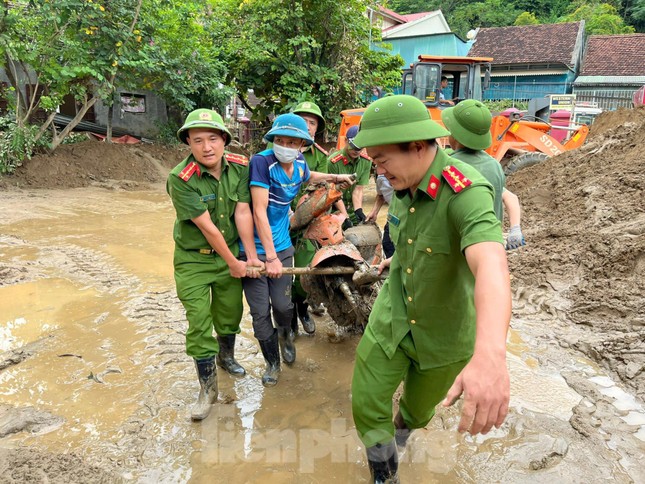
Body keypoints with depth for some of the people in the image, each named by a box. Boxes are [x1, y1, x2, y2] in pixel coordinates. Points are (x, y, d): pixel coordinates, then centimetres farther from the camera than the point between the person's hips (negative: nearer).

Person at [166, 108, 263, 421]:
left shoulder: (239, 167, -10)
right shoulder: (180, 180, -24)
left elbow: (242, 213, -10)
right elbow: (207, 228, -22)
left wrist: (251, 256, -10)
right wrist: (234, 264, -16)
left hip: (230, 251, 4)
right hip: (193, 259, -4)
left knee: (230, 313, 18)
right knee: (199, 323, -2)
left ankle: (226, 356, 47)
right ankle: (208, 387, 15)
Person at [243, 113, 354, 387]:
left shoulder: (299, 163, 0)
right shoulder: (262, 161, -20)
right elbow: (259, 212, -24)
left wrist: (334, 177, 33)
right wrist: (270, 257, -25)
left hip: (281, 245, 4)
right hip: (255, 248, -4)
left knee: (283, 305, 4)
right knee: (260, 312, 1)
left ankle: (286, 335, 41)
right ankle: (272, 362, 26)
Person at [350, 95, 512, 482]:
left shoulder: (467, 191, -32)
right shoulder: (403, 185, -9)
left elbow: (492, 265, -51)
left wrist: (490, 356, -67)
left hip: (445, 333, -4)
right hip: (391, 320, 5)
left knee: (418, 409, 22)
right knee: (367, 408, 3)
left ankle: (402, 430, 59)